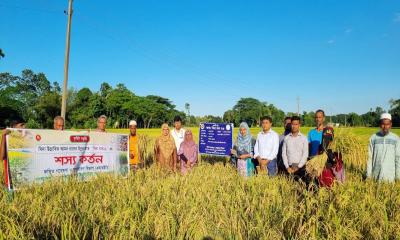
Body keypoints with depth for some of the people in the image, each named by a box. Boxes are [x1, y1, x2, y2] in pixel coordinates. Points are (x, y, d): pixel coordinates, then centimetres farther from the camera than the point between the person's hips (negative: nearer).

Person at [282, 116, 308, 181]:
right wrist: (287, 167, -4)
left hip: (300, 167, -1)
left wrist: (298, 167, -10)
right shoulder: (286, 138, 9)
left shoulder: (304, 138, 4)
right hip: (289, 167, 1)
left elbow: (305, 154, -1)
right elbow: (284, 153, 6)